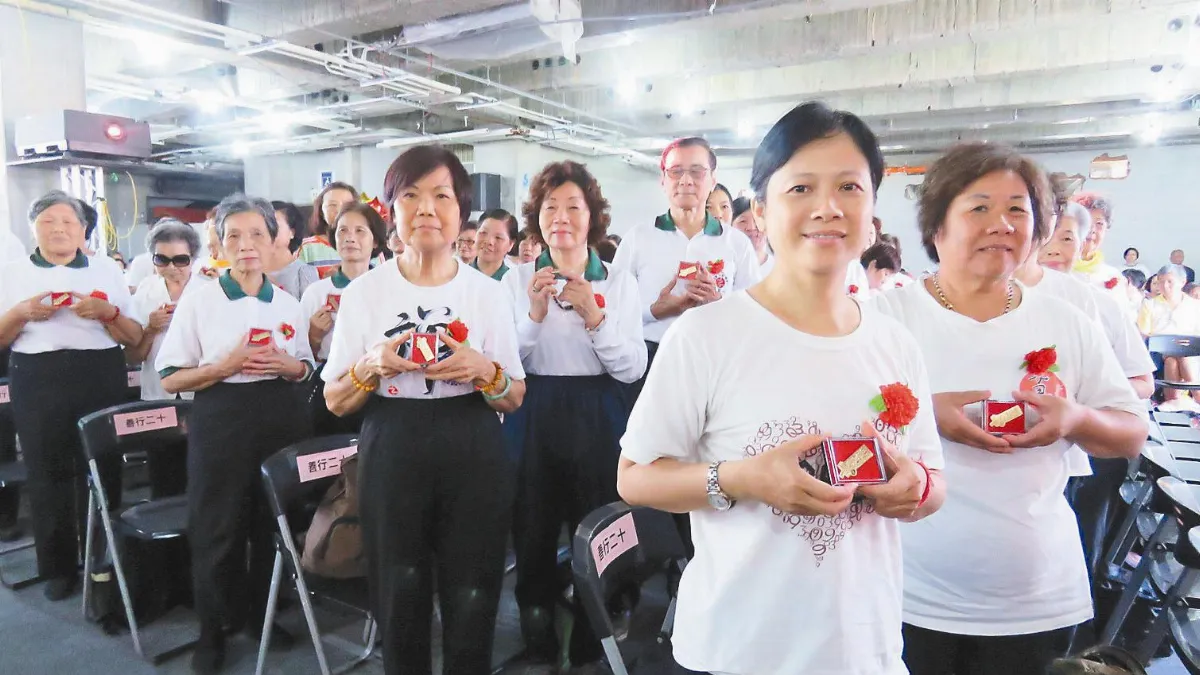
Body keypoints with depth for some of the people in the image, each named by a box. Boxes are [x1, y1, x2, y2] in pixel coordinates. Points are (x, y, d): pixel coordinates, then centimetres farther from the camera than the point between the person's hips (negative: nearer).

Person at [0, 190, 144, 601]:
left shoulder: (108, 273, 9)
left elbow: (134, 338, 6)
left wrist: (107, 312, -12)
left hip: (100, 378, 0)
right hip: (36, 382, 0)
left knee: (101, 470, 1)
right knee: (46, 472, 2)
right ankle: (58, 566, 17)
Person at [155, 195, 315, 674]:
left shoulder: (288, 305, 5)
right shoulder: (198, 299, -4)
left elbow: (305, 369, 14)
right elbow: (170, 379, -5)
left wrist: (284, 365, -8)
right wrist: (226, 366, -18)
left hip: (280, 418, 3)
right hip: (221, 420, -3)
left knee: (273, 522, 11)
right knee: (216, 526, 4)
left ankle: (260, 613, 31)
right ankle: (212, 629, 24)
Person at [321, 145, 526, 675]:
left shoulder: (489, 293, 2)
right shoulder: (364, 292, 1)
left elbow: (515, 400, 5)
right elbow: (335, 401, 5)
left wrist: (484, 371, -14)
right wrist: (370, 365, -13)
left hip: (473, 457, 0)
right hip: (391, 456, 0)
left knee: (471, 600, 5)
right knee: (399, 599, 9)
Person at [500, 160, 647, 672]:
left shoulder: (620, 283, -1)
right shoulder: (517, 280, 2)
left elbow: (632, 369, -9)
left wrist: (594, 316, -21)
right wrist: (534, 315, -18)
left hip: (597, 423, 0)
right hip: (531, 422, 1)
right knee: (533, 532, 12)